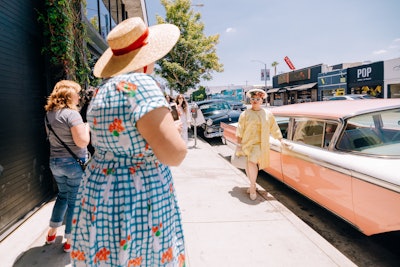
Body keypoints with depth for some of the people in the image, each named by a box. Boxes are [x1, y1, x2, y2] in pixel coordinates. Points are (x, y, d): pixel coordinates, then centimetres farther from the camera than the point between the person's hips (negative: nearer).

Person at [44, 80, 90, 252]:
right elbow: (82, 142, -24)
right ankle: (70, 241, 18)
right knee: (74, 201, 6)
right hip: (74, 162, -8)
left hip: (55, 162, 8)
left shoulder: (49, 114, 6)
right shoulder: (71, 114, -19)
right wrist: (86, 128, -7)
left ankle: (52, 232, 36)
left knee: (63, 195, 25)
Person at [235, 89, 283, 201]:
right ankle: (253, 184, 33)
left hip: (260, 144, -1)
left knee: (252, 163, -18)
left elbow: (275, 129, 12)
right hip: (246, 143, 1)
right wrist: (239, 145, -5)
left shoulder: (268, 114, 6)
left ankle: (252, 186, 1)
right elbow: (239, 131, 0)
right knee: (248, 165, 9)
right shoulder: (245, 114, 1)